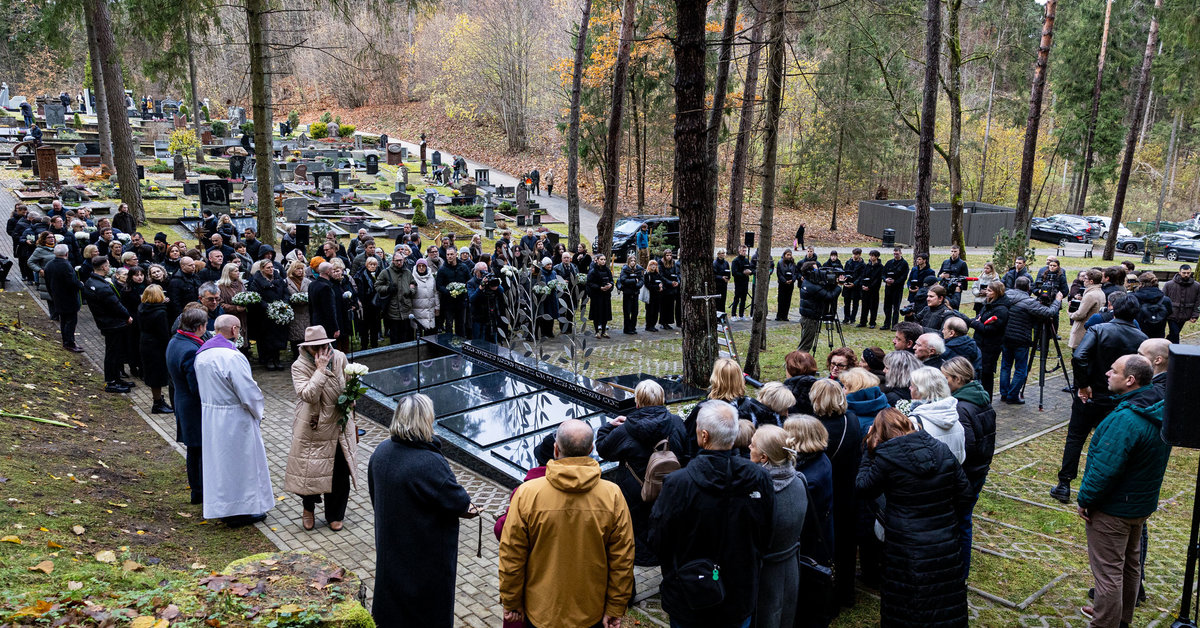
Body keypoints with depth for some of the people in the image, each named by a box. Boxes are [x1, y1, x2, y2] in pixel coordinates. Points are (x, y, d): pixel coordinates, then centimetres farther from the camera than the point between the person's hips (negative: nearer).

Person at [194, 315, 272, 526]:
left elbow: (203, 387, 12)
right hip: (234, 419, -8)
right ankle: (243, 510, 17)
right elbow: (249, 392, -21)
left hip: (210, 417, 8)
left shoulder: (201, 354, 3)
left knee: (218, 460, 18)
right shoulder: (232, 356, -24)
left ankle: (221, 508, 30)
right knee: (240, 461, 6)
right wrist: (258, 414, -5)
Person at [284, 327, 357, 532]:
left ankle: (335, 515, 27)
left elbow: (349, 384, 16)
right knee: (310, 470, 8)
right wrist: (321, 369, -28)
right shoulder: (299, 366, -13)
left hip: (338, 427, 3)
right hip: (311, 429, -3)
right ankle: (308, 509, 37)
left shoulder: (339, 358, -2)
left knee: (340, 473, 8)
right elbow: (308, 395, -28)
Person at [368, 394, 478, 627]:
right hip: (427, 552, -7)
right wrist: (471, 509, 3)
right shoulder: (431, 464, -32)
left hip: (389, 542, 7)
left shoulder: (380, 452, -9)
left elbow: (375, 495, 5)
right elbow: (459, 504, -21)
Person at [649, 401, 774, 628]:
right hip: (741, 600, 3)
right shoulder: (760, 479, -14)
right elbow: (765, 540, -1)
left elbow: (658, 541, -15)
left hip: (689, 603, -3)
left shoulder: (678, 484, -27)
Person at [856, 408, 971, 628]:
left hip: (907, 547, -4)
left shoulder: (886, 457, -16)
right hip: (945, 542, 4)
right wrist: (947, 519, 16)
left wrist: (870, 453, -2)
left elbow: (864, 489, -4)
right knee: (946, 599, 20)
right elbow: (964, 492, 5)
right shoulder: (942, 450, -1)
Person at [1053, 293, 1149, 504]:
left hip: (1090, 397, -2)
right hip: (1120, 402, 2)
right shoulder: (1142, 339, -5)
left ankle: (1064, 486, 10)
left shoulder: (1098, 330, -14)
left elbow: (1078, 356, -27)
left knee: (1075, 439, 8)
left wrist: (1083, 385, -17)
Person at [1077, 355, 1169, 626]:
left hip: (1114, 511, -10)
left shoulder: (1125, 420, -31)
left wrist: (1085, 499, -15)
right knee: (1130, 564, 24)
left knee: (1108, 571, 3)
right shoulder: (1159, 410, 0)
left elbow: (1104, 469, -29)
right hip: (1142, 504, 10)